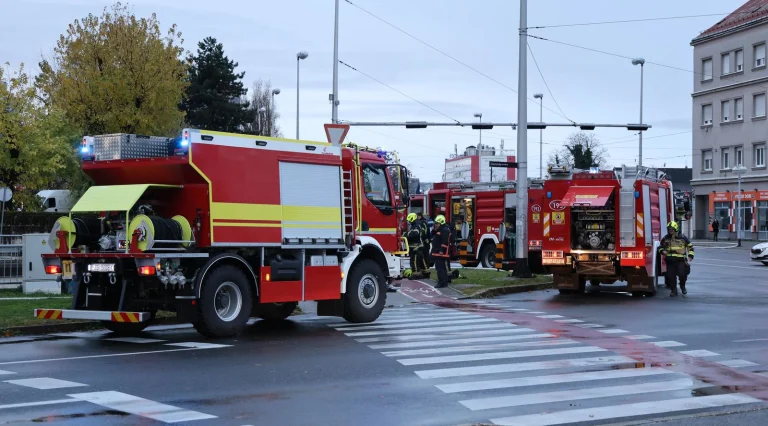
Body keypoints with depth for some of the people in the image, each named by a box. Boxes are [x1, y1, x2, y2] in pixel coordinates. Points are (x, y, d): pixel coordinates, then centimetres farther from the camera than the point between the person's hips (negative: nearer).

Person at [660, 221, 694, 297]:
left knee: (682, 274, -13)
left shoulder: (682, 237, 2)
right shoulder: (665, 238, 9)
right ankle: (673, 290, 15)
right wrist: (663, 251, 2)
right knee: (671, 276, 0)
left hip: (680, 260, -2)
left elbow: (690, 247, 10)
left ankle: (682, 286, 16)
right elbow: (661, 247, 24)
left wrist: (690, 256, 1)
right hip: (670, 261, 2)